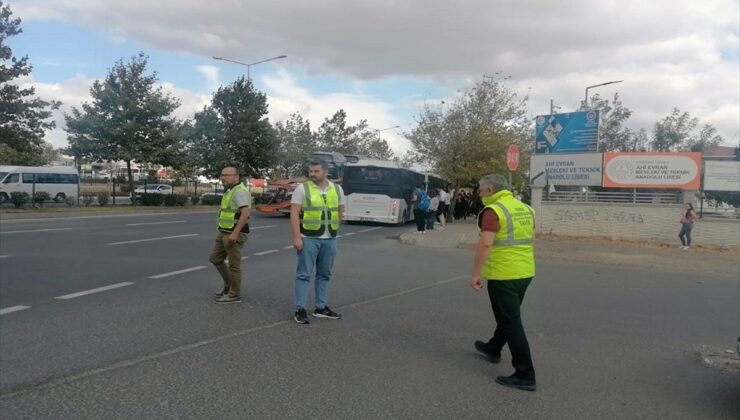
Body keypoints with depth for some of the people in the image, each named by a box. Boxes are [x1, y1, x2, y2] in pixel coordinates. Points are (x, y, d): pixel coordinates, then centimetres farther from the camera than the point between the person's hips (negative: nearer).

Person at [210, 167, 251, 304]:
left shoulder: (239, 191, -16)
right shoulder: (229, 191, 16)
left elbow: (245, 214, -24)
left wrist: (235, 233, -27)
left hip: (235, 234, -10)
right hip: (225, 233, 10)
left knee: (233, 265, -1)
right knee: (215, 258, 15)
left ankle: (234, 295, 10)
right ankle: (229, 285, 28)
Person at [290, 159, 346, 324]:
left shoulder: (337, 189, 8)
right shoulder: (302, 188, -4)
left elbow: (340, 211, 17)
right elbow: (294, 214, -9)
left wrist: (333, 228, 11)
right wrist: (296, 237, -16)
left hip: (330, 240, 4)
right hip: (309, 239, -4)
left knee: (324, 274, 12)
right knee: (304, 274, -2)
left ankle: (321, 308, 23)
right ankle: (300, 309, 5)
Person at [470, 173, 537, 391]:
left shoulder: (493, 211, -16)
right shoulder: (525, 209, 11)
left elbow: (485, 245, -24)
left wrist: (476, 274, -18)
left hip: (503, 275, -9)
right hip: (525, 273, 9)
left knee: (511, 323, -2)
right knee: (508, 316, 24)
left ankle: (525, 375, 3)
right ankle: (493, 349, 45)